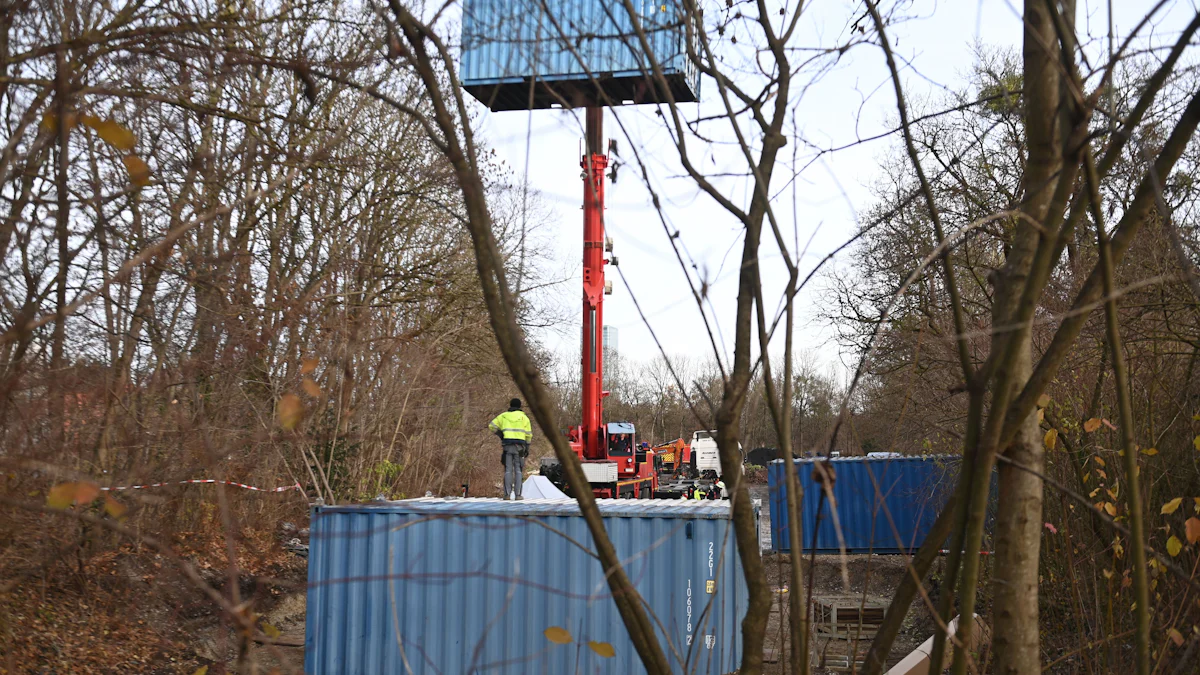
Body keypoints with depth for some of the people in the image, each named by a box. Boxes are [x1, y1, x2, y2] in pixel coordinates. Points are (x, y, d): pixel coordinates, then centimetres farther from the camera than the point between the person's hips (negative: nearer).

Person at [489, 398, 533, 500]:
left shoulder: (503, 416, 11)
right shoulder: (524, 417, 8)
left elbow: (491, 426, 16)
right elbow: (528, 434, 6)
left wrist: (500, 434, 21)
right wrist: (527, 448, 13)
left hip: (507, 445, 1)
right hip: (519, 445, -1)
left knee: (508, 470, 3)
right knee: (518, 470, 1)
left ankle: (507, 494, -3)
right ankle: (517, 494, -5)